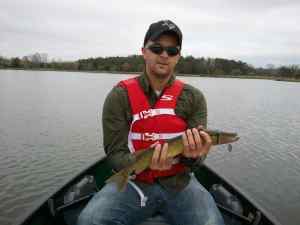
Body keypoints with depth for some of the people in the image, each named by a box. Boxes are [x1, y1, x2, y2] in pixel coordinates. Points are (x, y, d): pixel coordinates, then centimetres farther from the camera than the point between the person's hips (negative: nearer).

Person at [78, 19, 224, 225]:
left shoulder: (194, 98, -1)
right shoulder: (119, 96, -6)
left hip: (179, 183, 2)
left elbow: (197, 151, -4)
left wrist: (192, 156, -29)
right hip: (133, 181, -1)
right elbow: (115, 153, -8)